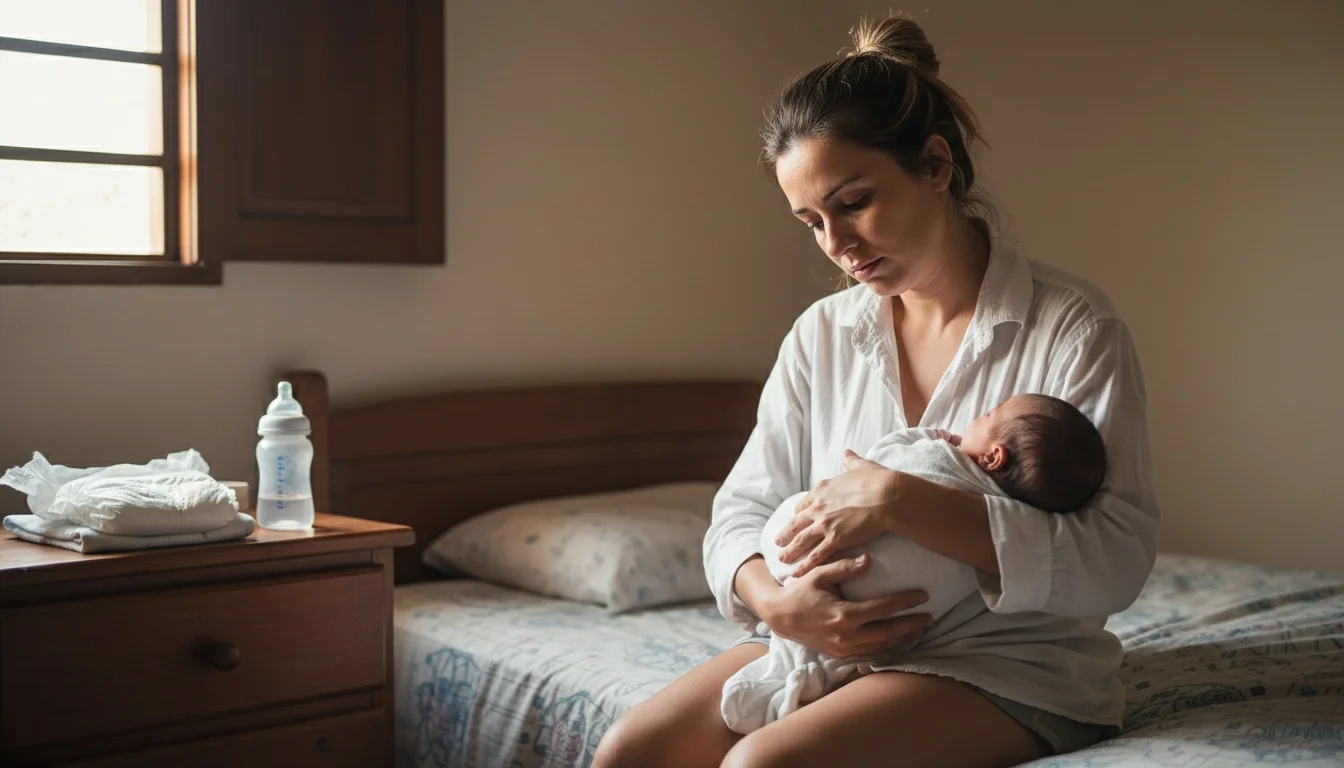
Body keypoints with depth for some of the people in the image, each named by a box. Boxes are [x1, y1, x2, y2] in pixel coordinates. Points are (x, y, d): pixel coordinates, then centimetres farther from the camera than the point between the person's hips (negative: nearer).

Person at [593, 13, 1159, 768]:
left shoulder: (1075, 328, -9)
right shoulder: (822, 335, 7)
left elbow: (1116, 561, -18)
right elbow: (743, 510, 6)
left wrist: (900, 501, -27)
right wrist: (774, 599, -18)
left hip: (1008, 665, -5)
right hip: (833, 645, 5)